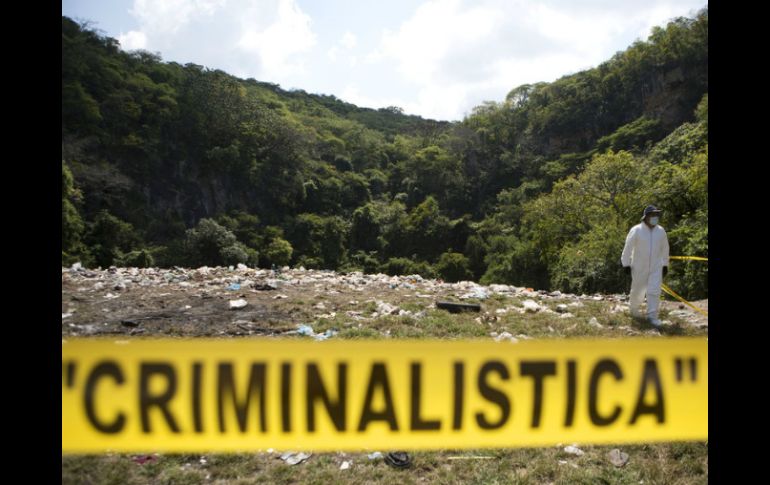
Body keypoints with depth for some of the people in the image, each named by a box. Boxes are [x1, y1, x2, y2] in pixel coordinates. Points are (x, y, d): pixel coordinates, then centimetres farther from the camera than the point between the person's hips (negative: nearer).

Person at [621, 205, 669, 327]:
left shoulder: (661, 231, 0)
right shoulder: (636, 230, -12)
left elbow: (665, 248, 12)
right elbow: (628, 247, -8)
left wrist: (665, 265, 15)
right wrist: (626, 264, -7)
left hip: (656, 267, 2)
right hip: (639, 267, -2)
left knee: (654, 291, -7)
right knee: (638, 290, 10)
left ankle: (652, 316, -3)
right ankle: (634, 309, 35)